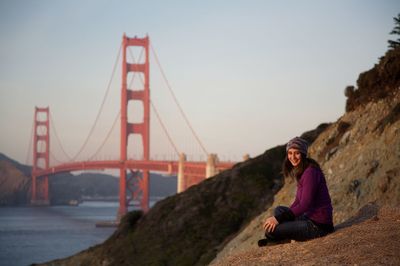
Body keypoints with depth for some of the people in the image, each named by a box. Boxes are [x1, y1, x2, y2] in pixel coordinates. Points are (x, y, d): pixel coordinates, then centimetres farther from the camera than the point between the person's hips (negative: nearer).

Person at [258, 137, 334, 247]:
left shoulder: (311, 172, -18)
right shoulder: (301, 171, 13)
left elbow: (304, 205, -21)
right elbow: (298, 201, 18)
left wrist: (279, 218, -16)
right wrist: (278, 217, 10)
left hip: (318, 225, -10)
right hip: (310, 217, 10)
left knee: (271, 230, -14)